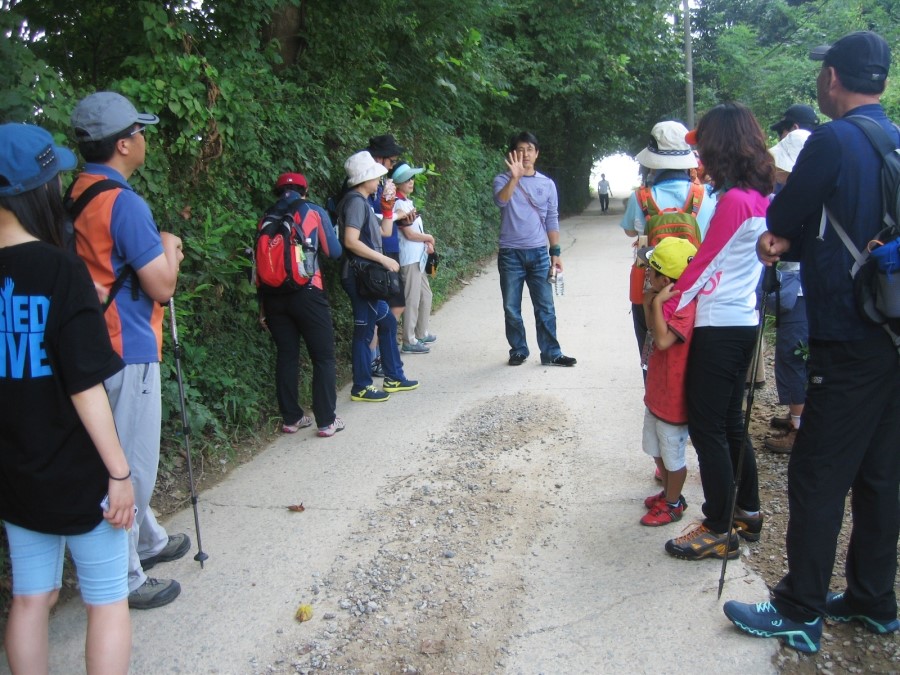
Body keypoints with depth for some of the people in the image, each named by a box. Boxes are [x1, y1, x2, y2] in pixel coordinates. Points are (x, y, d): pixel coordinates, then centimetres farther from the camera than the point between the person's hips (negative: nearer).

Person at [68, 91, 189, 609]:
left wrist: (161, 252, 8)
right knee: (130, 465, 2)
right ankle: (125, 579, 16)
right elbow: (163, 285, -18)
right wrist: (169, 247, -1)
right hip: (128, 352, -10)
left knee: (129, 461, 23)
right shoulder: (124, 203, -19)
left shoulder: (78, 196, 9)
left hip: (101, 347, 10)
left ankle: (149, 541, 41)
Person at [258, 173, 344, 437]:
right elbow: (334, 252, 5)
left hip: (273, 295, 4)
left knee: (286, 356, 12)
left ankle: (290, 418, 18)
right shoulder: (314, 211, 3)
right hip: (307, 293, -4)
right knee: (323, 357, 4)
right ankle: (326, 421, 4)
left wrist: (263, 306, 13)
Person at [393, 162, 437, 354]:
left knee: (425, 295, 19)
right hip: (409, 259, -10)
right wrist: (429, 238, -2)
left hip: (418, 257, 10)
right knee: (412, 300, -6)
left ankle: (421, 334, 32)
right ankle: (409, 342, 1)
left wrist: (426, 242, 1)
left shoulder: (407, 201, 14)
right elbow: (409, 234, -18)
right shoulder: (400, 204, -15)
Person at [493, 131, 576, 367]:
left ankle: (551, 353, 10)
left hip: (539, 253, 2)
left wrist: (556, 252, 5)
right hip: (510, 254, -2)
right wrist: (515, 176, -35)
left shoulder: (547, 184, 8)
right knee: (512, 308, 5)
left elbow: (552, 220, 10)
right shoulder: (504, 181, 0)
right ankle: (518, 350, 18)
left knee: (545, 307, 3)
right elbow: (500, 201, -22)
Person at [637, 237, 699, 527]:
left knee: (673, 456, 10)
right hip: (657, 394, 10)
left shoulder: (685, 307, -26)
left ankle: (672, 505, 28)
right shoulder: (672, 300, 4)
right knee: (658, 451, 25)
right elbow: (655, 330, 13)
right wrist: (649, 304, -3)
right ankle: (669, 494, 44)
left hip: (673, 399, -10)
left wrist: (657, 303, -32)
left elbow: (662, 340, -37)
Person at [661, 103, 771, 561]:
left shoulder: (734, 201, -18)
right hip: (744, 321, 9)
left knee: (708, 427, 1)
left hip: (720, 328, -9)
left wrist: (663, 315, -7)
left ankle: (719, 531, 11)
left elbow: (701, 266, -15)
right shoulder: (760, 198, 9)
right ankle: (748, 512, 31)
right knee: (729, 423, 19)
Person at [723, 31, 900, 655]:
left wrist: (779, 233, 16)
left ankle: (800, 613, 10)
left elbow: (779, 220, -5)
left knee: (818, 478, 0)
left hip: (848, 340, -9)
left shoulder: (834, 141, -13)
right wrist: (790, 243, 0)